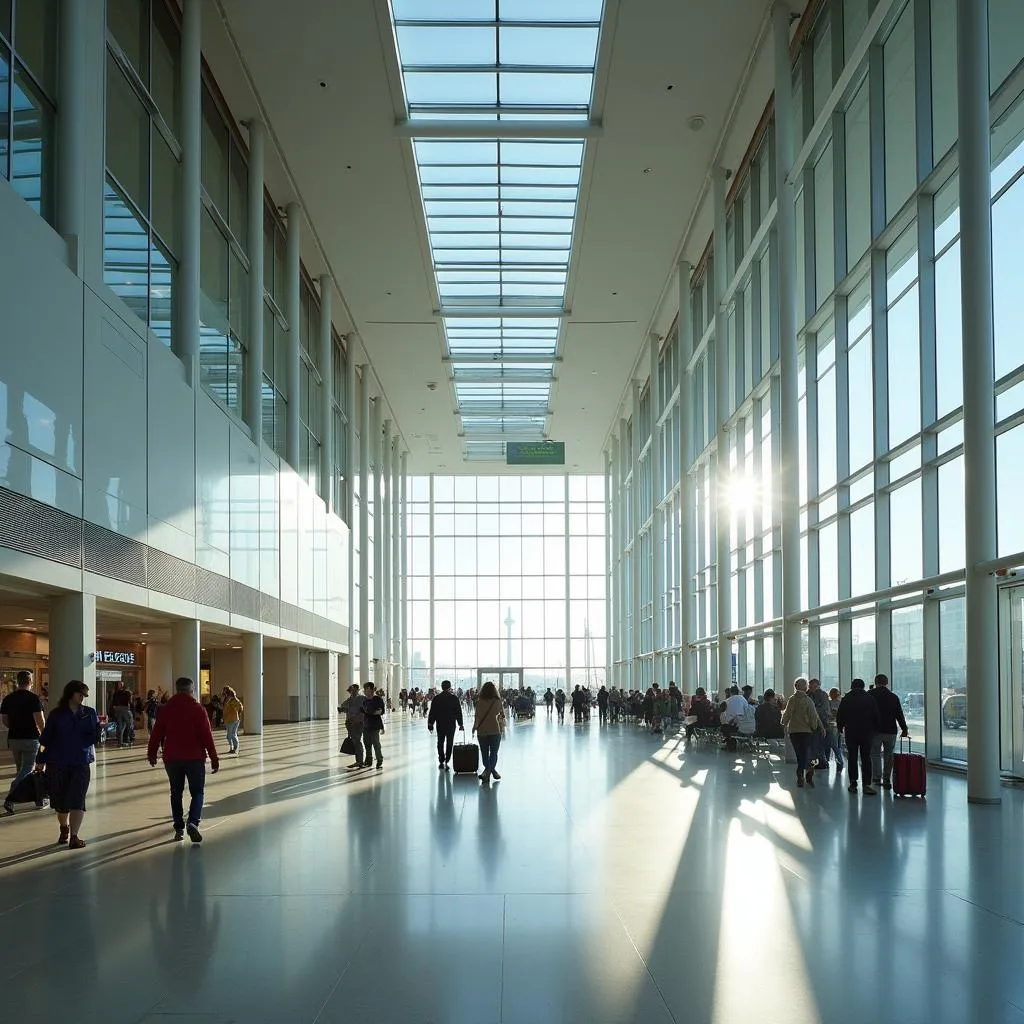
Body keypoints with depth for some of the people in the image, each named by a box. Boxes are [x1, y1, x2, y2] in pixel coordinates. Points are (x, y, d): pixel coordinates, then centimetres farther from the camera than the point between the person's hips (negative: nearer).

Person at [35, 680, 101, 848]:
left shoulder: (90, 713, 3)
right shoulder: (57, 715, 0)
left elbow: (94, 738, -1)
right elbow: (45, 739, 3)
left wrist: (99, 726, -19)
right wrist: (41, 761, 2)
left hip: (81, 763, 0)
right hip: (57, 764, 0)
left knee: (77, 800, -10)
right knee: (60, 801, 11)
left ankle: (74, 837, -10)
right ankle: (64, 828, 36)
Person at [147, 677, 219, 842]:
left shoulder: (166, 710, 3)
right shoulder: (198, 709, -6)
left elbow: (156, 734, 7)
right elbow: (207, 735, -9)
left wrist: (152, 754, 20)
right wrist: (214, 758, -5)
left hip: (172, 759, 3)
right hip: (195, 757, -3)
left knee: (176, 793, 15)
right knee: (197, 792, 6)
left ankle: (179, 829, 13)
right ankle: (193, 822, -16)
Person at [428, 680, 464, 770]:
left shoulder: (436, 698, -2)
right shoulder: (454, 698, -4)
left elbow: (432, 712, -1)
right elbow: (459, 712, -1)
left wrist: (430, 724, 5)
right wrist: (460, 724, 5)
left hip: (440, 725, 1)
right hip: (451, 725, -1)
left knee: (440, 743, 11)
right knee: (449, 743, 6)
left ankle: (441, 762, 8)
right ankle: (446, 762, 0)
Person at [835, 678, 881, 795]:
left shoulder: (846, 699, 2)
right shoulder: (870, 698, 0)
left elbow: (839, 716, 4)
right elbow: (876, 716, 1)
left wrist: (840, 728, 17)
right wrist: (875, 729, 10)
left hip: (850, 733, 1)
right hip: (866, 733, -1)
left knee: (852, 758, 7)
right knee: (866, 758, -1)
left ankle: (853, 783, 5)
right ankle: (867, 784, -9)